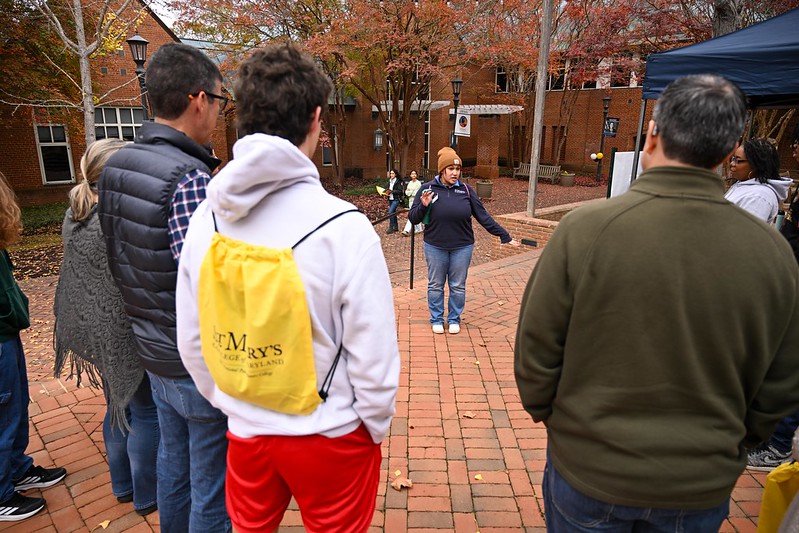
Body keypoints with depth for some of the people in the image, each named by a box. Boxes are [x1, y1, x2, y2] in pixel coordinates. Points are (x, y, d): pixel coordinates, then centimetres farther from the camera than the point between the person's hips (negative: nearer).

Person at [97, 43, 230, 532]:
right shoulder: (190, 179, -24)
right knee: (212, 490, 12)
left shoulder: (116, 167, 2)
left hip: (155, 354, 8)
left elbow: (121, 261, 9)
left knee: (174, 465, 27)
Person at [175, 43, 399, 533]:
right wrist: (376, 426, 0)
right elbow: (373, 354, -18)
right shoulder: (343, 226, -24)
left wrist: (229, 402, 15)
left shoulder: (208, 217, -9)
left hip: (245, 431, 4)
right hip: (329, 437, -3)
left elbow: (191, 340, 0)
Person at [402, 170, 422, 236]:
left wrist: (410, 192, -6)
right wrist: (412, 192, -11)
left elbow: (417, 193, -14)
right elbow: (406, 192, 8)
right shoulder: (410, 183, 12)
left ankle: (407, 230, -19)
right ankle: (418, 229, 26)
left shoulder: (418, 183, -9)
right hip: (410, 200, 8)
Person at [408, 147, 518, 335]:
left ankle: (454, 319, 29)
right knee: (435, 285, 11)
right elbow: (412, 218, -2)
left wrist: (505, 236, 1)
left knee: (458, 286, 11)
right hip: (435, 247, -1)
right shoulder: (427, 189, -5)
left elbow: (483, 217, 3)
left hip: (462, 247, 1)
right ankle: (436, 319, 28)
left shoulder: (466, 190, 0)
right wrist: (423, 206, -22)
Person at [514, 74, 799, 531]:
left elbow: (537, 345, -14)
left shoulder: (586, 228, -22)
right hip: (704, 486, 3)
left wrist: (543, 409, 6)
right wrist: (732, 445, 18)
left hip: (589, 466, -2)